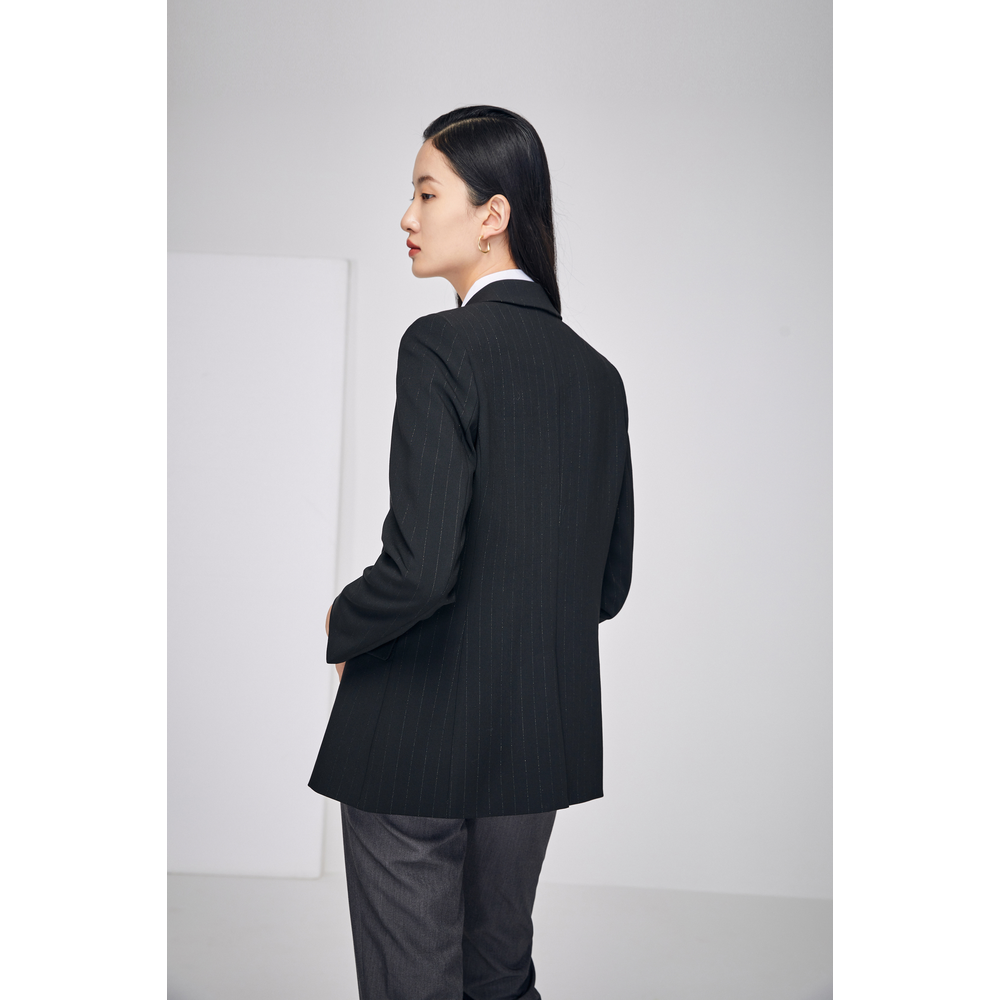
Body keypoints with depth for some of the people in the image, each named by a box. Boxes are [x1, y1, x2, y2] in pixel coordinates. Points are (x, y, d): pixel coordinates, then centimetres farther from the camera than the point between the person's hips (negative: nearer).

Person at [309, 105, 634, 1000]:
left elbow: (421, 563, -23)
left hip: (420, 739, -6)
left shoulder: (442, 347, -15)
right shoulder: (597, 372, 5)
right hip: (544, 744, 7)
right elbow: (610, 584, 10)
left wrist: (342, 627, -4)